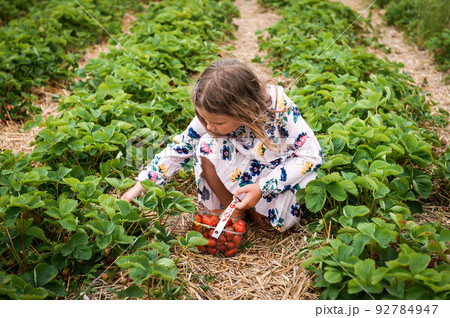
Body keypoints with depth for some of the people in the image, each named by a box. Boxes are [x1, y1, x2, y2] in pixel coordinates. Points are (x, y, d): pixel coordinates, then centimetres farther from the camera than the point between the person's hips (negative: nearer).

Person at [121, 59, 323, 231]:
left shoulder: (279, 108, -30)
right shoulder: (214, 114, -19)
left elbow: (312, 156, -25)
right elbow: (181, 147, -12)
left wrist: (262, 188, -31)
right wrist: (139, 187, -17)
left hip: (279, 174, -4)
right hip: (244, 169, 4)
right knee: (206, 145, -23)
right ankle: (234, 211, -6)